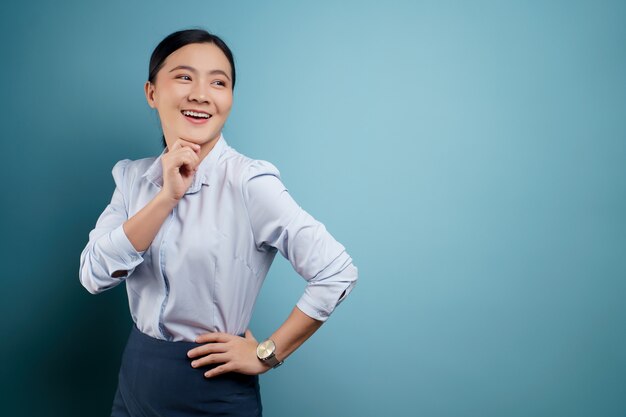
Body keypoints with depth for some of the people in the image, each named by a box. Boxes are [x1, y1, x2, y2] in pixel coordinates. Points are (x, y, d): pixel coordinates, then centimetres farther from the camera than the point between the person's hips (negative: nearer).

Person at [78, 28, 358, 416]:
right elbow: (95, 276, -11)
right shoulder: (133, 176, -1)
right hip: (135, 377, 6)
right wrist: (167, 195, -20)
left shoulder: (248, 181, -19)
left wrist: (267, 354, -14)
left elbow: (337, 272, -24)